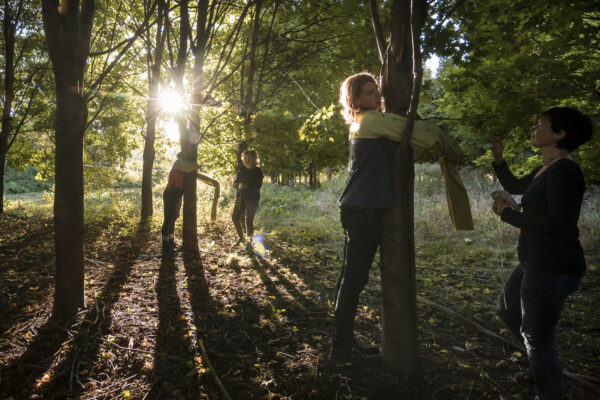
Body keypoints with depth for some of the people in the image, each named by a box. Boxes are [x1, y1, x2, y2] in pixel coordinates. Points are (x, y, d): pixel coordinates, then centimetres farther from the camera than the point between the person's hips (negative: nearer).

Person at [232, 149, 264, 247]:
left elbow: (258, 187, -14)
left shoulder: (258, 171, -8)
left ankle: (250, 240, 18)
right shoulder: (242, 169, 8)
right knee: (235, 217, 1)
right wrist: (239, 185, -15)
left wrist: (247, 187, -30)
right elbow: (235, 183, 9)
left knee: (248, 220, -3)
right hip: (240, 197, 5)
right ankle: (240, 237, 21)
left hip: (252, 199, -5)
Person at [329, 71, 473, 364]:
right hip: (364, 211, -10)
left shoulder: (361, 124, 20)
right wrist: (451, 151, 8)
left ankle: (344, 343, 24)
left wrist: (434, 147, 11)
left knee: (351, 277, 13)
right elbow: (423, 132, -10)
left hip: (357, 209, 10)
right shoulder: (375, 120, -9)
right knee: (354, 278, -4)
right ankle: (342, 349, 7)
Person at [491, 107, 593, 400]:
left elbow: (558, 223, -28)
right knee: (507, 310, 27)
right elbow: (515, 186, 27)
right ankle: (541, 365, 45)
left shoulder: (564, 171, -20)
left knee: (537, 339, 1)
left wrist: (507, 214, -19)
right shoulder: (546, 169, 11)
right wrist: (499, 159, 12)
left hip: (552, 270, -11)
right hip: (537, 264, 11)